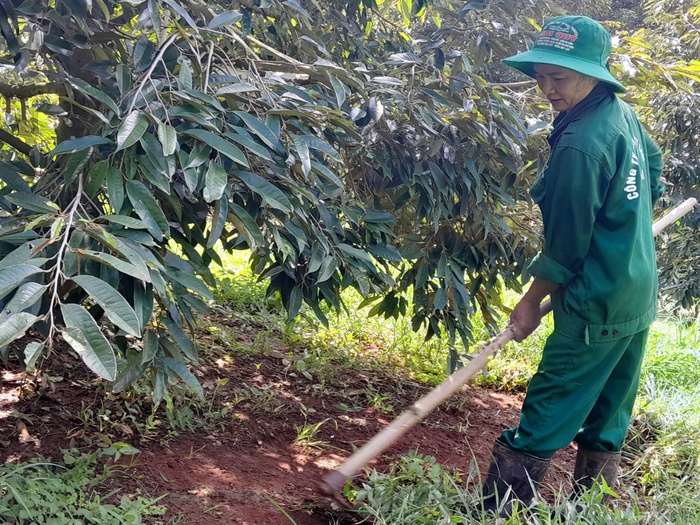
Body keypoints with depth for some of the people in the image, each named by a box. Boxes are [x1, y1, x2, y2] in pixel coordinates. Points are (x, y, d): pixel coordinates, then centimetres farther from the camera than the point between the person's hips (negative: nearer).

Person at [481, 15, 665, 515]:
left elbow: (567, 244, -17)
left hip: (596, 311, -9)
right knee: (607, 421, 18)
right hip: (640, 300, 10)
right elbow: (654, 165, 23)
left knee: (542, 421, -3)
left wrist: (532, 301, -5)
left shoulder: (580, 146, -23)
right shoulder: (625, 114, 5)